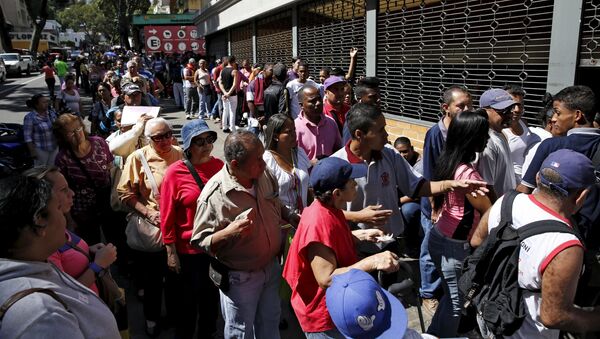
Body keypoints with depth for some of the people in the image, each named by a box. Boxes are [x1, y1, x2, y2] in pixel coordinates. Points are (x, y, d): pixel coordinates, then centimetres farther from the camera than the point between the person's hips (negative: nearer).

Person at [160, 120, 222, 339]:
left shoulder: (218, 165, -3)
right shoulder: (175, 173, -15)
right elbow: (167, 217, -11)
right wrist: (171, 253, -9)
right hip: (188, 249, -4)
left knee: (212, 296, 21)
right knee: (188, 300, 15)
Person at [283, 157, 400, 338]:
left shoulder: (330, 209, -3)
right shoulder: (319, 223, -32)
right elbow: (326, 279, -33)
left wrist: (361, 235, 1)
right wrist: (373, 262, -35)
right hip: (324, 316, -9)